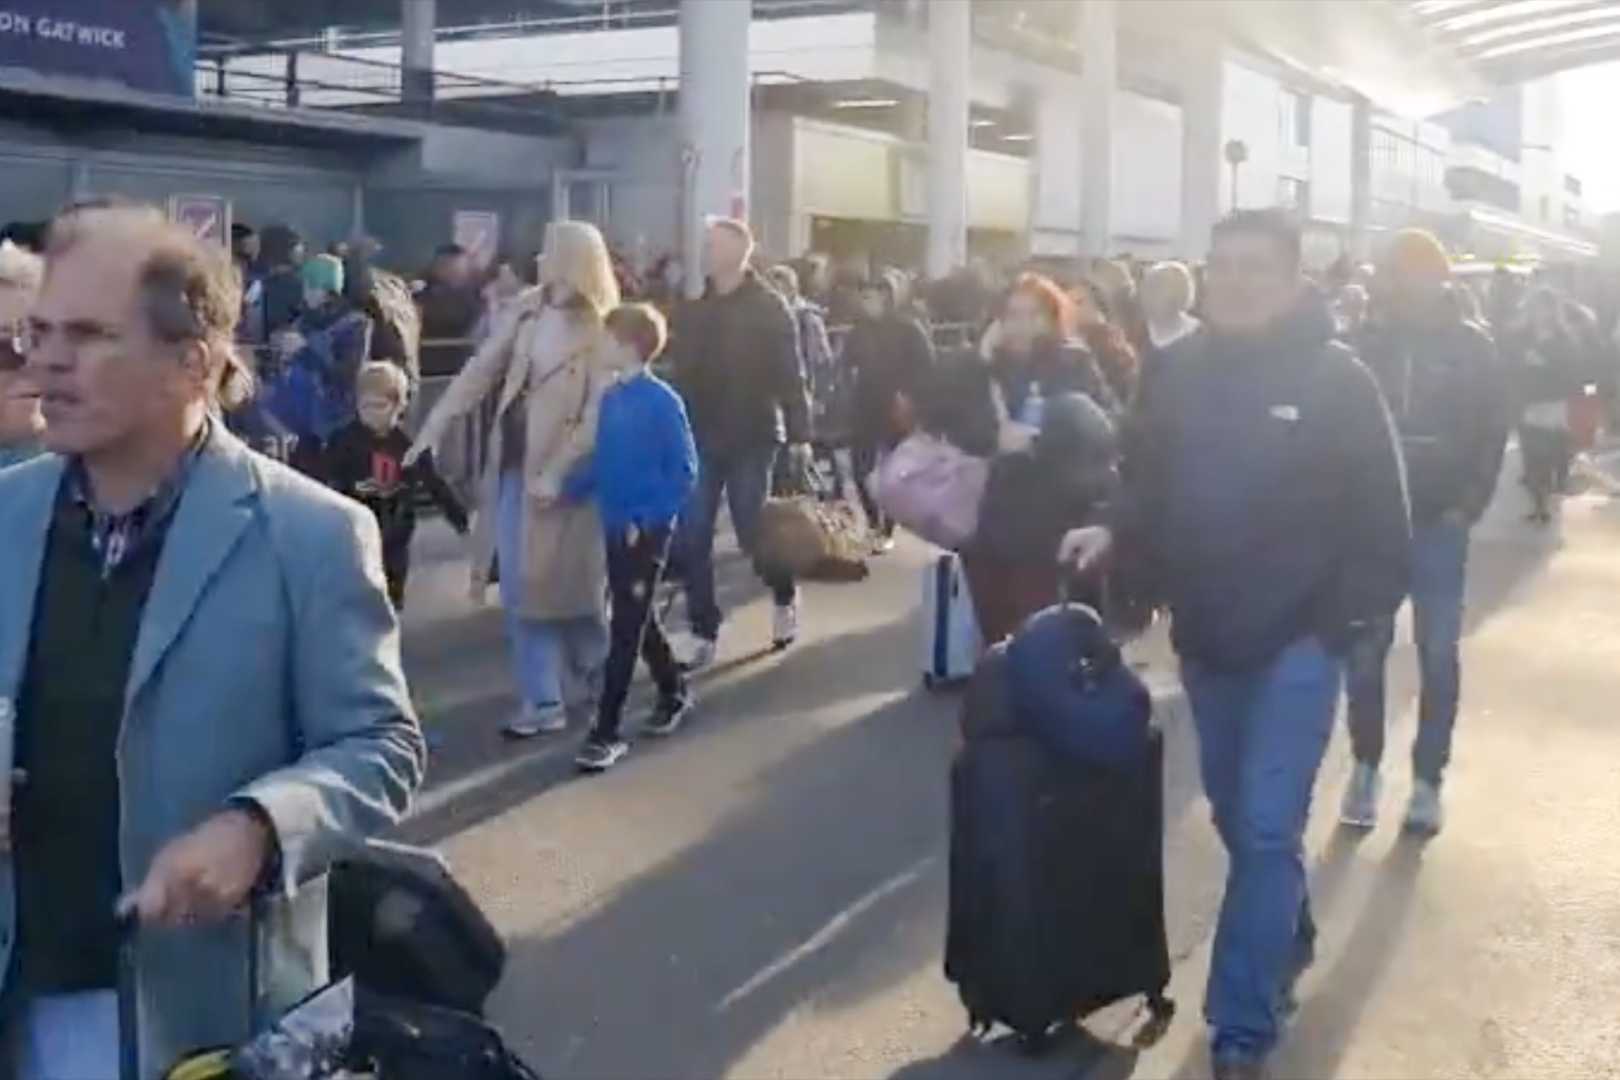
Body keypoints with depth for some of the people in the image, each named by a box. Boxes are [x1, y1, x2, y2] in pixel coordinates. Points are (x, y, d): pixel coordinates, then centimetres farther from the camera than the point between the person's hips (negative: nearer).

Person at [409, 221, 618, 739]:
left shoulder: (601, 331, -11)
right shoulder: (523, 309, 5)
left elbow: (598, 416, -16)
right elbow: (480, 370, 5)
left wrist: (557, 473, -23)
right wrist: (433, 428, -1)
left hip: (563, 472, -5)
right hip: (512, 463, 5)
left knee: (566, 586, 8)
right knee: (521, 590, 5)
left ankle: (593, 683, 32)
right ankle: (543, 701, 13)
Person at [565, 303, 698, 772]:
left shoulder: (663, 402, -15)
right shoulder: (610, 398, 5)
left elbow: (684, 472, -14)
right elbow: (601, 462, 11)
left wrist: (647, 519, -18)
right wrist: (566, 490, -3)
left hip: (647, 530, -7)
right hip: (615, 526, 7)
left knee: (626, 628, -4)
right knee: (637, 618, 18)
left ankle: (606, 732, -1)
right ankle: (674, 693, 39)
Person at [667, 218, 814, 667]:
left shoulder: (768, 307, -5)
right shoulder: (694, 309, 7)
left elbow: (790, 373, -9)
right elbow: (681, 371, 8)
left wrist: (799, 433, -14)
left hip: (751, 437, -4)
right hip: (700, 437, 4)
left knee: (752, 530, 2)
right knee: (692, 539, 0)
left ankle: (784, 594, 32)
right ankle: (704, 634, 10)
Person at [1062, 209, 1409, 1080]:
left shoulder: (1335, 378, -10)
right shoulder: (1183, 373, 1)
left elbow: (1378, 516, -7)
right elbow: (1148, 486, 7)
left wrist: (1342, 617, -10)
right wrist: (1114, 535, -11)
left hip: (1296, 641, -5)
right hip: (1206, 639, 5)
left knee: (1267, 830, -7)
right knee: (1238, 819, 19)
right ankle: (1288, 939, 44)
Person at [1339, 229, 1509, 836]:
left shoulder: (1471, 346, -1)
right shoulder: (1365, 343, -2)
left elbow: (1493, 432, 0)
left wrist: (1469, 504, -8)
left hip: (1439, 521, 0)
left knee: (1438, 655, 3)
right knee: (1364, 649, 4)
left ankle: (1427, 779, 13)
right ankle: (1365, 767, 18)